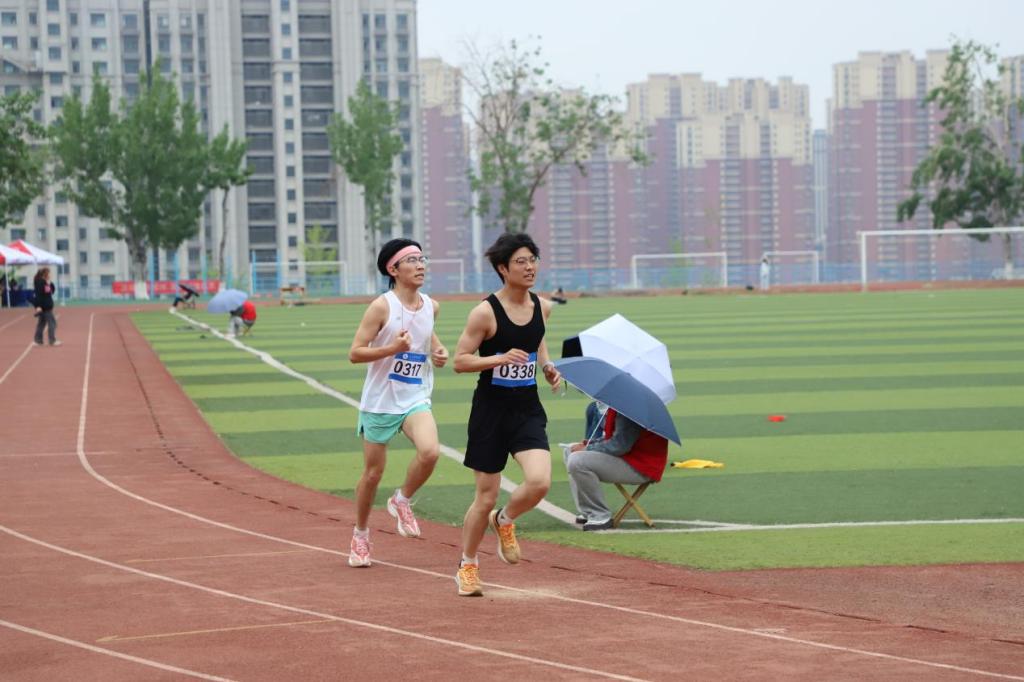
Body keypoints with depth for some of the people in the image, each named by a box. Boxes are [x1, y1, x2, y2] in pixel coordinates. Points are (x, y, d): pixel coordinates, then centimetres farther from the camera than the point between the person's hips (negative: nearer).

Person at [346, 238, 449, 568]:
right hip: (380, 401, -3)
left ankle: (402, 501, 4)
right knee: (373, 472, 6)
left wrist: (438, 349, 6)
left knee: (430, 451, -24)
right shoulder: (382, 307, -13)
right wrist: (393, 348, -27)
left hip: (416, 400, 3)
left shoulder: (431, 306, 4)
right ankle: (360, 535, 29)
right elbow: (355, 353, -15)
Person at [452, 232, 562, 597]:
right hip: (491, 410, -4)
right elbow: (459, 361, -11)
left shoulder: (542, 306, 3)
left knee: (539, 481, -18)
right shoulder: (485, 312, -13)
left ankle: (504, 521, 16)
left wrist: (546, 366, 7)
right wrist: (501, 358, -24)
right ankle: (467, 566, 24)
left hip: (528, 409, 4)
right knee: (486, 496, 2)